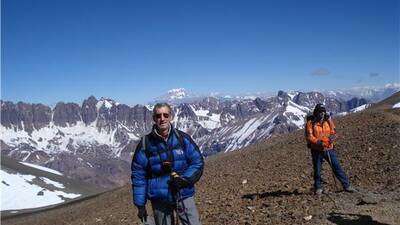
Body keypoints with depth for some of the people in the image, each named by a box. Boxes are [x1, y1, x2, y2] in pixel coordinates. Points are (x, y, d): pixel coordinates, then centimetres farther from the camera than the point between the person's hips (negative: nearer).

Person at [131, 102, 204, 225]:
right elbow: (138, 175, -1)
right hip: (159, 200, 0)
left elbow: (198, 162, 2)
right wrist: (140, 205, -1)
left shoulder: (183, 138, -2)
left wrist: (185, 179, -15)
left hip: (184, 195, 1)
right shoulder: (145, 143, -5)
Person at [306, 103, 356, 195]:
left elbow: (334, 132, 6)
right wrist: (318, 142, -26)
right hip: (317, 150, -2)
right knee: (317, 170, 7)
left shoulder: (328, 121, 6)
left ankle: (347, 186, 15)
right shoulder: (311, 123, -5)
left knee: (337, 167, 5)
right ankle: (318, 188, 22)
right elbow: (309, 136, -11)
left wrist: (332, 137, -16)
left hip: (329, 149, 3)